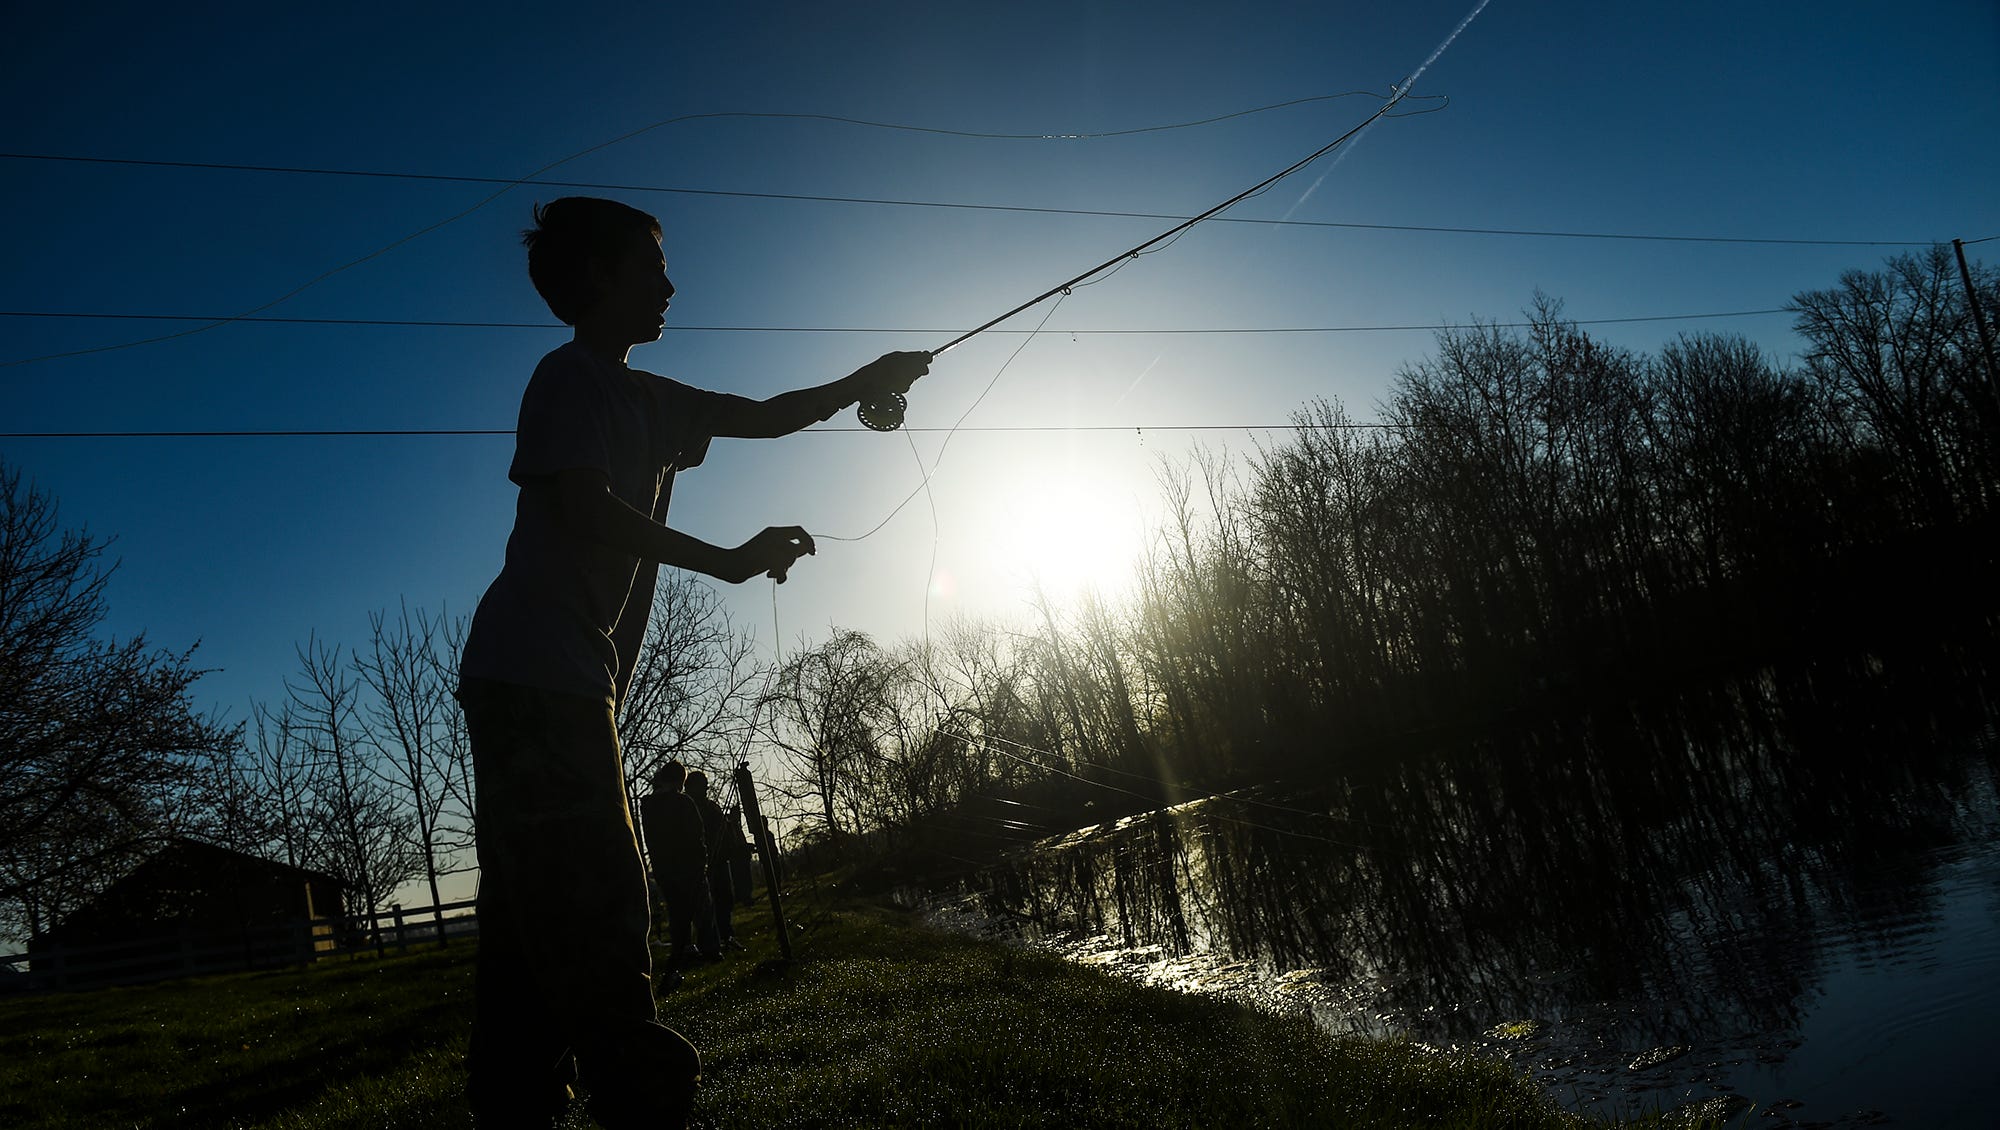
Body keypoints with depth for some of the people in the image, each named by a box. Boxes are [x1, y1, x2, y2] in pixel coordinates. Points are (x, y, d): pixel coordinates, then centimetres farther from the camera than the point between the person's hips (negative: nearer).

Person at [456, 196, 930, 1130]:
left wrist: (864, 381, 23)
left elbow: (765, 416, 30)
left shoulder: (644, 401, 23)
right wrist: (728, 561, -16)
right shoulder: (572, 377, -3)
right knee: (595, 906, -14)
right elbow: (583, 507, -16)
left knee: (533, 922, 7)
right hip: (536, 674, -9)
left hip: (563, 684, 9)